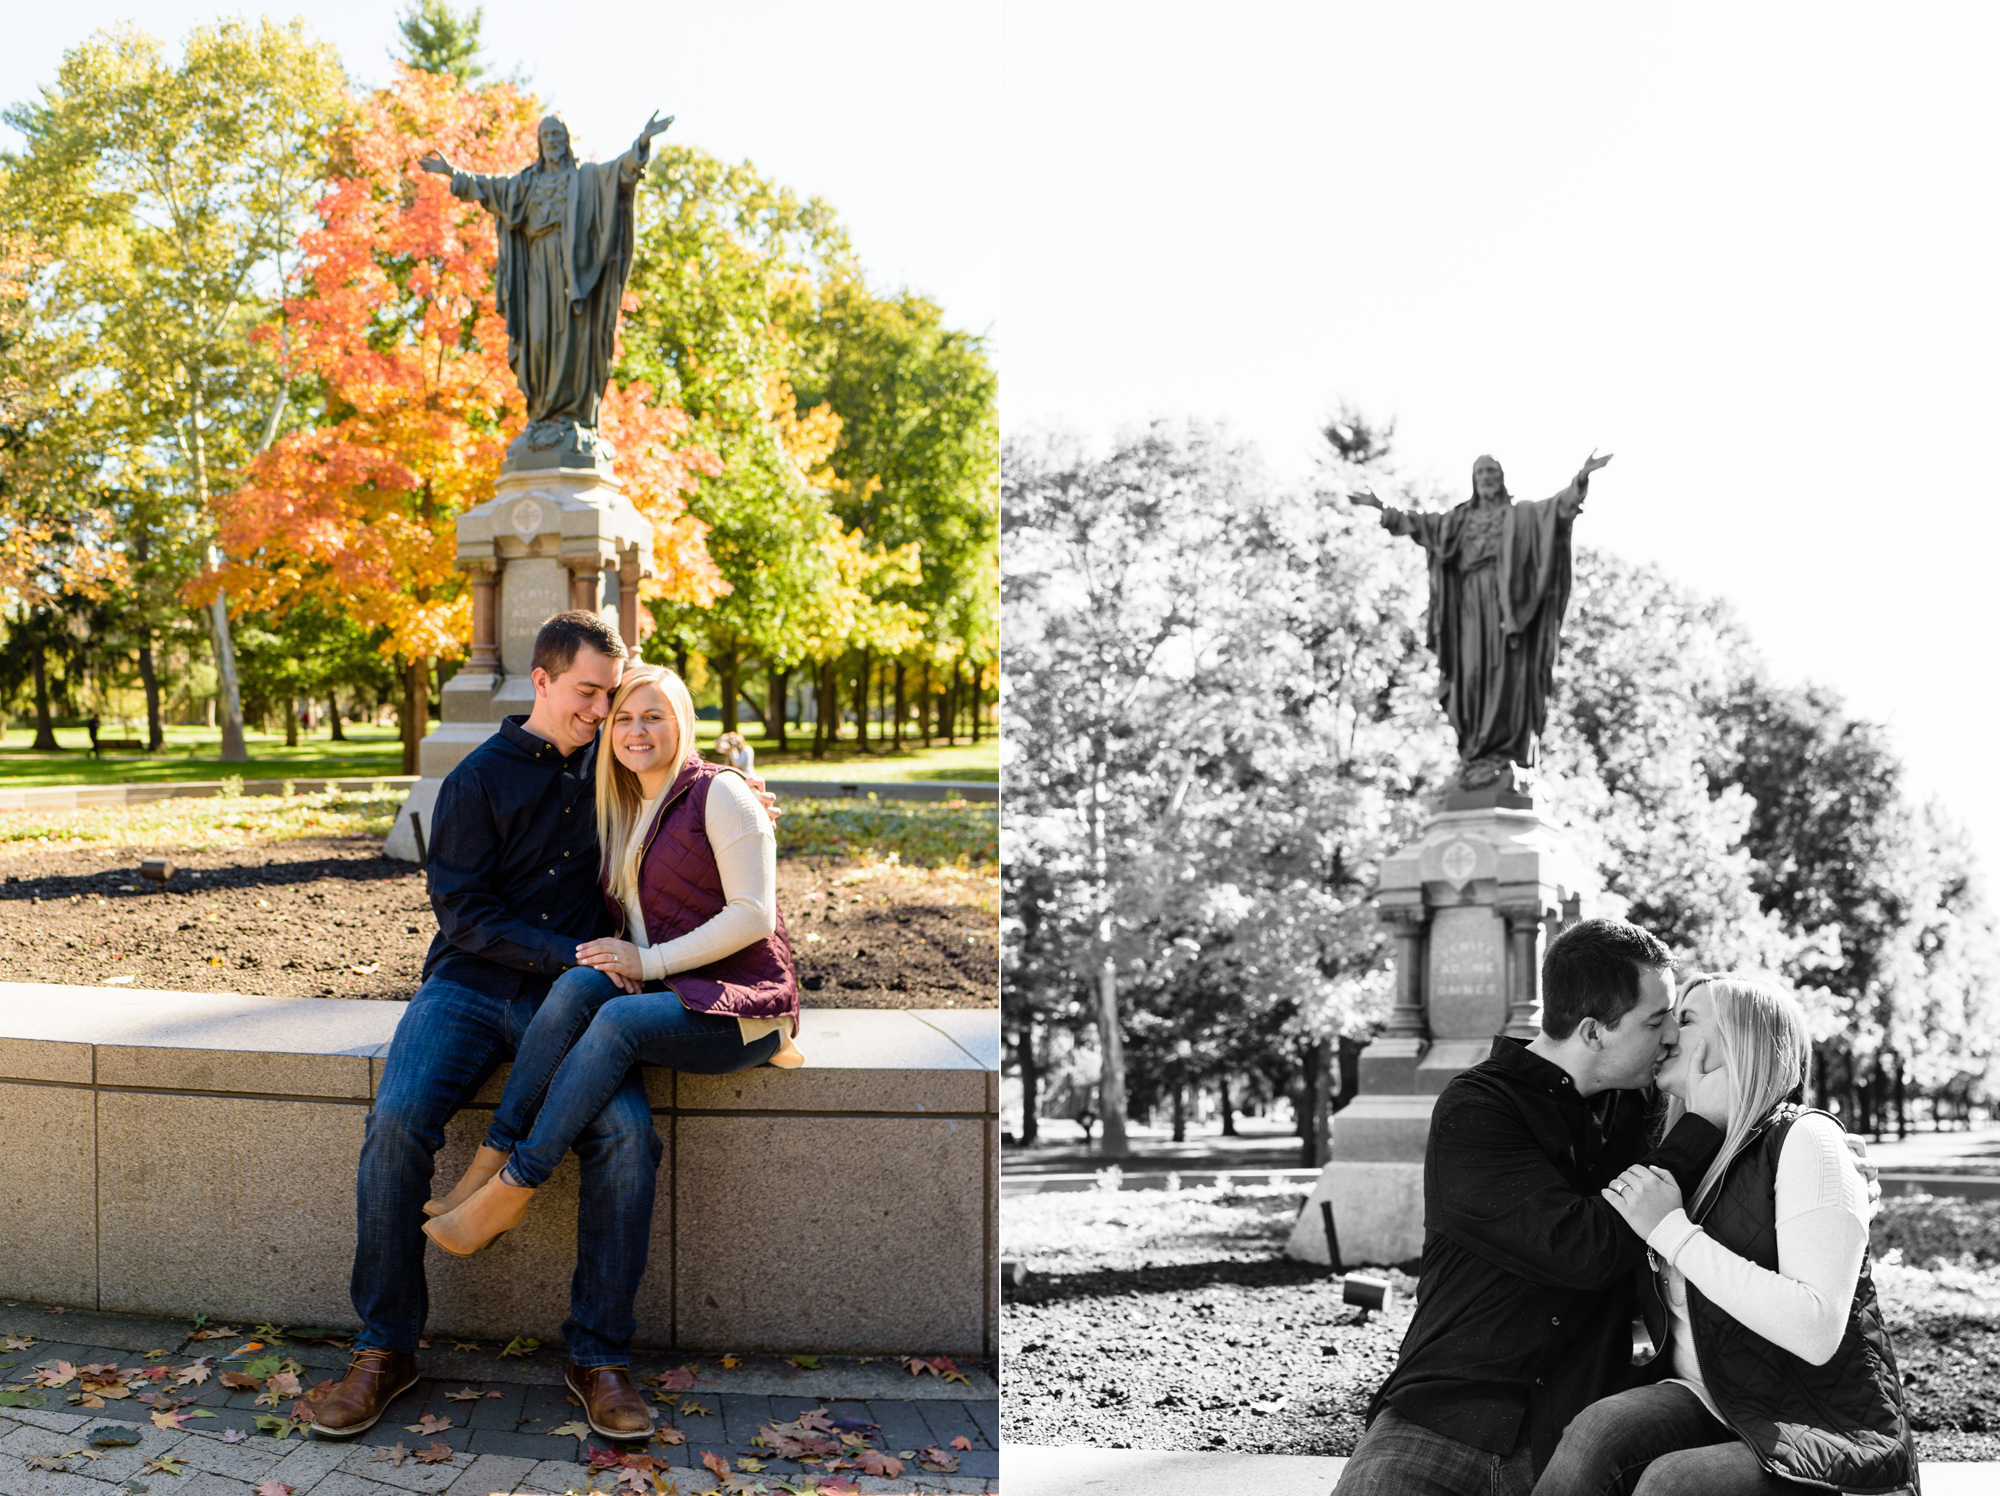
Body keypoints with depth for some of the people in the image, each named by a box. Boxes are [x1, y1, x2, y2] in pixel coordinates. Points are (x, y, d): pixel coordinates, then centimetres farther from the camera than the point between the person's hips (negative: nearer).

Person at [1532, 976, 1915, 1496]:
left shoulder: (1802, 1139, -10)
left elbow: (1818, 1333, -22)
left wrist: (1672, 1231, -20)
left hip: (1828, 1432, -5)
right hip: (1707, 1406, 6)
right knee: (1596, 1432, -26)